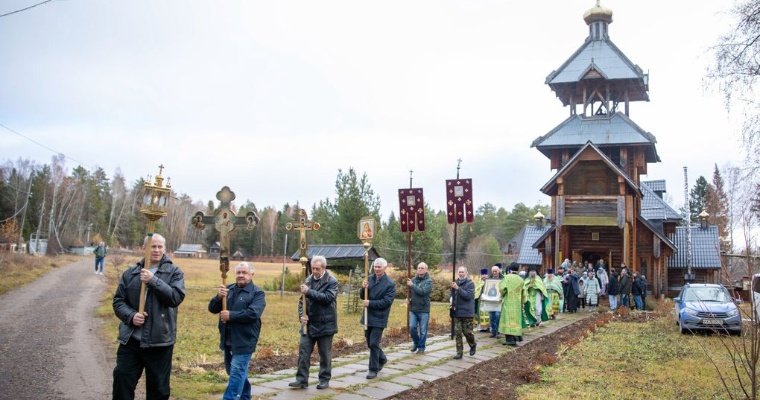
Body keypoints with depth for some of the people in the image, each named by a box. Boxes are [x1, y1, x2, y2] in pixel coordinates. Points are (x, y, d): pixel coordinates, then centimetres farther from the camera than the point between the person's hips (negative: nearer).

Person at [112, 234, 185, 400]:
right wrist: (131, 316, -12)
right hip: (130, 339, 2)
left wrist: (153, 280, -21)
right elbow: (118, 301, 7)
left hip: (159, 341, -2)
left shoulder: (174, 272, 0)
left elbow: (176, 297, -15)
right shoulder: (130, 273, 7)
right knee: (122, 382, 6)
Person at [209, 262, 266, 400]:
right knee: (238, 372, 19)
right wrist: (218, 297, -15)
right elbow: (212, 308, 5)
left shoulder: (257, 293, -7)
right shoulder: (228, 289, 9)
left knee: (236, 373, -10)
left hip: (244, 341, -6)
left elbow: (253, 313, -22)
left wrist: (231, 315, -21)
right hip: (228, 340, 6)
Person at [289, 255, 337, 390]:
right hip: (309, 323, 4)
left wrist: (309, 291, -24)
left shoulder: (332, 281, -8)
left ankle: (325, 380, 19)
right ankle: (302, 379, 10)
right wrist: (302, 315, -6)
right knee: (303, 351, 2)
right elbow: (302, 300, 11)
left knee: (325, 354, 7)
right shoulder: (308, 280, 7)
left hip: (325, 324, -4)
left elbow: (328, 298, -23)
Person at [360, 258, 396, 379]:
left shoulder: (390, 284, -11)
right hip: (368, 316, 6)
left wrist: (370, 303, -20)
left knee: (373, 344, -6)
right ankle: (382, 359, 41)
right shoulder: (370, 279, 4)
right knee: (370, 343, 17)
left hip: (379, 318, -6)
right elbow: (362, 297, 8)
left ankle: (373, 370, 7)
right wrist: (364, 288, -14)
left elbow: (387, 301, -17)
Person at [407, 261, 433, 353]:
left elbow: (422, 291, -20)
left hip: (424, 309, -3)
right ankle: (415, 342, 23)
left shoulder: (429, 281, -5)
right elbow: (409, 291, 18)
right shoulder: (413, 279, 7)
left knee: (423, 330, 3)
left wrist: (412, 285, -18)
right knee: (412, 327, -2)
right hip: (413, 309, 3)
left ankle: (421, 347, 18)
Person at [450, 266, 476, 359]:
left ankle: (472, 345, 30)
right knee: (457, 333, 2)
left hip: (467, 312, -5)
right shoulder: (456, 283, 9)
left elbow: (468, 296, -19)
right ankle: (459, 352, 7)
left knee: (467, 332, 1)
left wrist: (458, 288, -24)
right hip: (457, 312, 5)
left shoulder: (470, 283, -7)